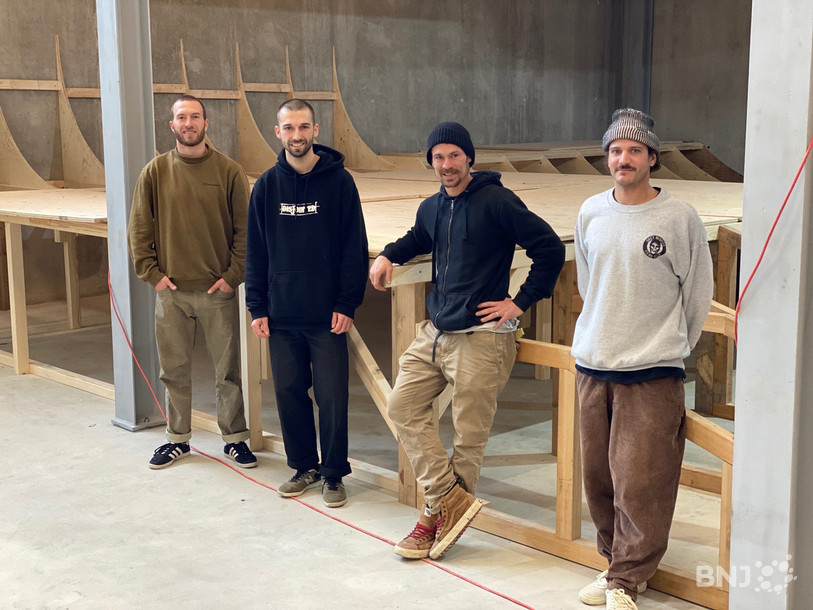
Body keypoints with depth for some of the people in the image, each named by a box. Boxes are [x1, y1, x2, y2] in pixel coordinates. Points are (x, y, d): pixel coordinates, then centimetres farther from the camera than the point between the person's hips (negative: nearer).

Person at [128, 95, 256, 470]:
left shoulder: (228, 171, -2)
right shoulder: (155, 172, 2)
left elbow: (245, 229, 0)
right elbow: (139, 229, 5)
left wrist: (233, 275, -7)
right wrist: (152, 273, -3)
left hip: (218, 291, -1)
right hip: (170, 290, 2)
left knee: (227, 369, 6)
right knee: (174, 369, 11)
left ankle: (235, 438, 20)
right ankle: (177, 438, 26)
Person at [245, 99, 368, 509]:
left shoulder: (339, 181, -3)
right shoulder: (266, 186, 6)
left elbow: (355, 248, -3)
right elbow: (256, 251, 9)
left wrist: (347, 304, -8)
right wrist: (257, 306, 3)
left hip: (327, 315, -3)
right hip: (281, 314, 3)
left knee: (331, 397, 1)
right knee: (289, 392, 10)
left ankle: (333, 473, 16)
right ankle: (304, 466, 26)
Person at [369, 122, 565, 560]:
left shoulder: (496, 201, -10)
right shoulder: (431, 209, 12)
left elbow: (551, 249, -11)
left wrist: (522, 301, -10)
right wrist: (388, 255, 17)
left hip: (481, 338, -8)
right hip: (435, 331, 8)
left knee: (469, 434, 0)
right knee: (402, 405, 2)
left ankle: (437, 516, 14)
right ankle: (451, 499, 5)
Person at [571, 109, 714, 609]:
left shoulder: (680, 218, -7)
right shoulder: (591, 213, 5)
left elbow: (698, 294, 3)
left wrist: (670, 349, 10)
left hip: (653, 372, -4)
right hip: (592, 364, 5)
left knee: (640, 483, -6)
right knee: (598, 476, 11)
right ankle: (615, 562, 29)